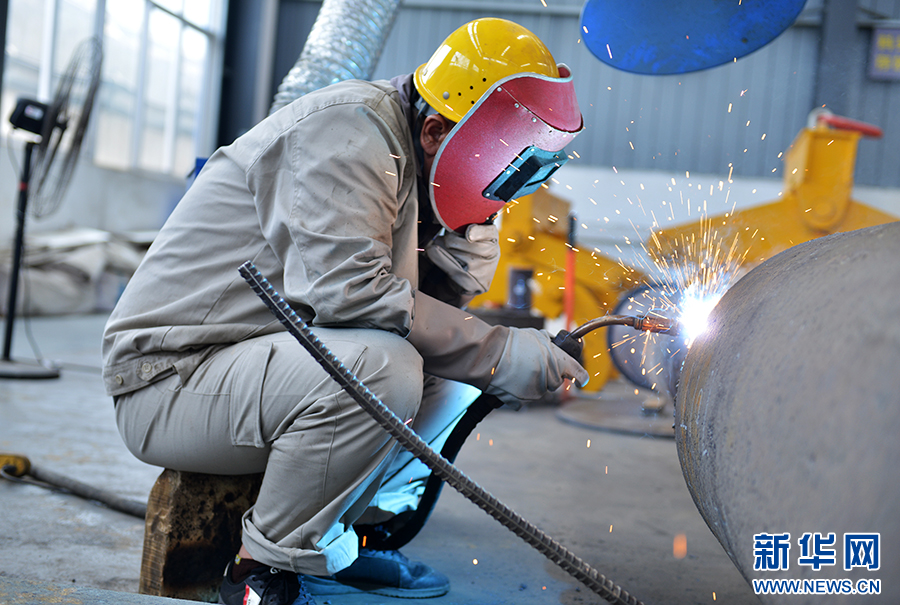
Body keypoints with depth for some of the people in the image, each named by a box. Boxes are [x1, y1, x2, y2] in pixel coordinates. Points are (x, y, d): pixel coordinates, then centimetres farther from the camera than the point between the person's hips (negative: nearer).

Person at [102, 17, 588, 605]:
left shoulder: (411, 165, 10)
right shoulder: (349, 127, -18)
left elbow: (435, 299, 8)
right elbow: (348, 288, -29)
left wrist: (472, 222, -7)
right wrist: (501, 353, -25)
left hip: (262, 357, 9)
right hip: (169, 378, -9)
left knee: (453, 370, 4)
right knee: (380, 365, -32)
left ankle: (340, 542, 5)